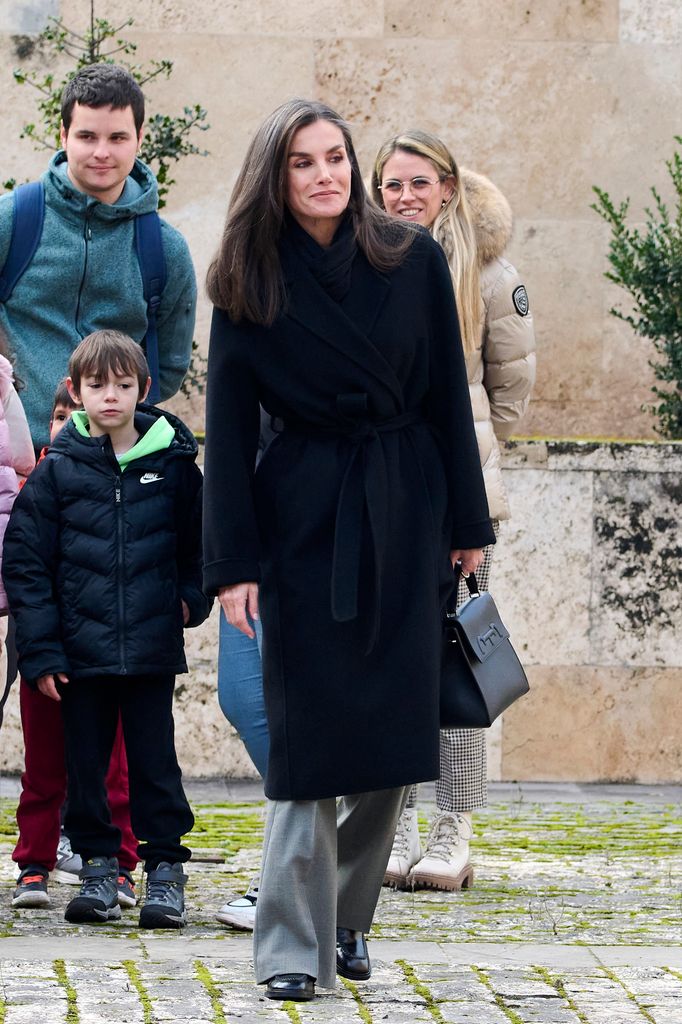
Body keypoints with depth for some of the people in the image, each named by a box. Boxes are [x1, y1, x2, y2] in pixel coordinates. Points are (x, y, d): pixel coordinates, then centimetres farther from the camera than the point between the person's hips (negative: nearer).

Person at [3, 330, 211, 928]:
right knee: (86, 761, 7)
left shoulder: (173, 463, 2)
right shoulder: (58, 470, 1)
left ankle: (165, 870, 8)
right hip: (80, 651, 1)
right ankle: (98, 866, 17)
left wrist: (191, 599, -1)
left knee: (155, 761, 1)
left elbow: (199, 542, 15)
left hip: (153, 650, -1)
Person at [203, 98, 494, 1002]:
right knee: (312, 732, -5)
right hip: (305, 515, -2)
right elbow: (228, 428, -3)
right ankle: (294, 948, -2)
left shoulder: (414, 261, 0)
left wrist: (466, 523, 4)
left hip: (404, 517, 2)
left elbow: (449, 397, 4)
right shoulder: (249, 285, -3)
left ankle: (350, 919, 19)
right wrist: (232, 562, -8)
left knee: (392, 724, 4)